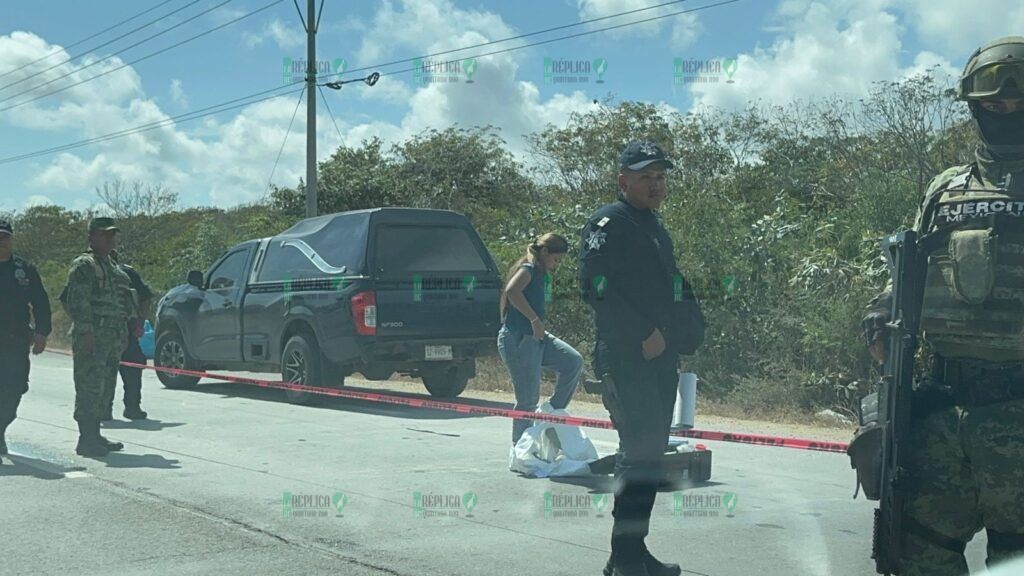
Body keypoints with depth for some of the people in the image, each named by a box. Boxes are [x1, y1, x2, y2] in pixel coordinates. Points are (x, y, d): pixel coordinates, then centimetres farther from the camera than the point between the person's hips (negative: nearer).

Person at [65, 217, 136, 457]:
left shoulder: (113, 267, 22)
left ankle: (94, 435, 19)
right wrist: (86, 331, -21)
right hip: (92, 338, -9)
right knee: (90, 388, -10)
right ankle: (86, 440, -7)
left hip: (113, 339, 9)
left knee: (104, 388, 11)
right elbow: (78, 302, -15)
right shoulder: (83, 266, -6)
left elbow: (126, 300, 26)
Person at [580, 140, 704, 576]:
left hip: (660, 358, 9)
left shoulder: (654, 226, 21)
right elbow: (595, 287, -19)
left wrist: (687, 329, 7)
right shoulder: (610, 222, -7)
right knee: (640, 452, -12)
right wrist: (644, 334, -19)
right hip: (626, 357, -9)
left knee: (649, 453, 11)